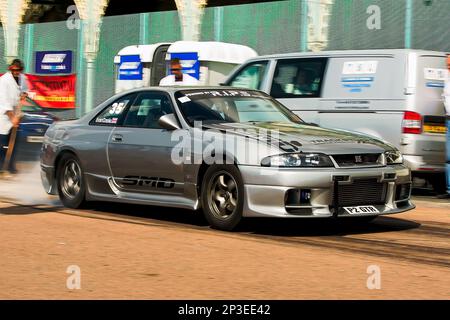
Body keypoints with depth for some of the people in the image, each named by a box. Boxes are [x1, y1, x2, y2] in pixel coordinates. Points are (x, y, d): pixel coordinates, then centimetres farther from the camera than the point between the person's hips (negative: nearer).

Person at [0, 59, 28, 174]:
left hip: (15, 112, 6)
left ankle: (11, 165, 17)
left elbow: (24, 89, 21)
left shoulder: (22, 78, 1)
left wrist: (24, 94, -4)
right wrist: (12, 117, -27)